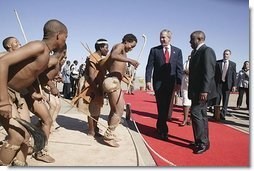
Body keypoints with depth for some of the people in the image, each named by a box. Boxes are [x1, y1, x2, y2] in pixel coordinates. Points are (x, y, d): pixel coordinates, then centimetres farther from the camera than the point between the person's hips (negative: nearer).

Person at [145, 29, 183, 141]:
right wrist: (148, 81, -11)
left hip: (170, 83, 2)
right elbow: (149, 67, 0)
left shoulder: (177, 51, 8)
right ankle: (163, 130, 7)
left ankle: (160, 127, 26)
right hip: (158, 82, -2)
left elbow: (179, 68, 4)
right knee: (161, 106, -3)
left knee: (166, 106, 8)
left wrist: (179, 83, -4)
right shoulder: (154, 50, 4)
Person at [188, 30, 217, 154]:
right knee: (201, 115, 13)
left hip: (202, 91, -10)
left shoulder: (207, 51, -12)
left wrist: (204, 90, -25)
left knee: (195, 113, -11)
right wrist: (191, 90, 17)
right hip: (197, 90, 10)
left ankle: (202, 142, -1)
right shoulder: (195, 52, 16)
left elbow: (209, 72, -20)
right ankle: (204, 141, 23)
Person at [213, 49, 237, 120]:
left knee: (225, 100, 6)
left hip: (227, 84, 1)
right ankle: (216, 114, 6)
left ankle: (223, 115, 14)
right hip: (219, 83, -1)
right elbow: (215, 73, 4)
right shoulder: (218, 62, 4)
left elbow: (234, 75, 3)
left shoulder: (233, 64, 6)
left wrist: (234, 85, -3)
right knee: (217, 99, -1)